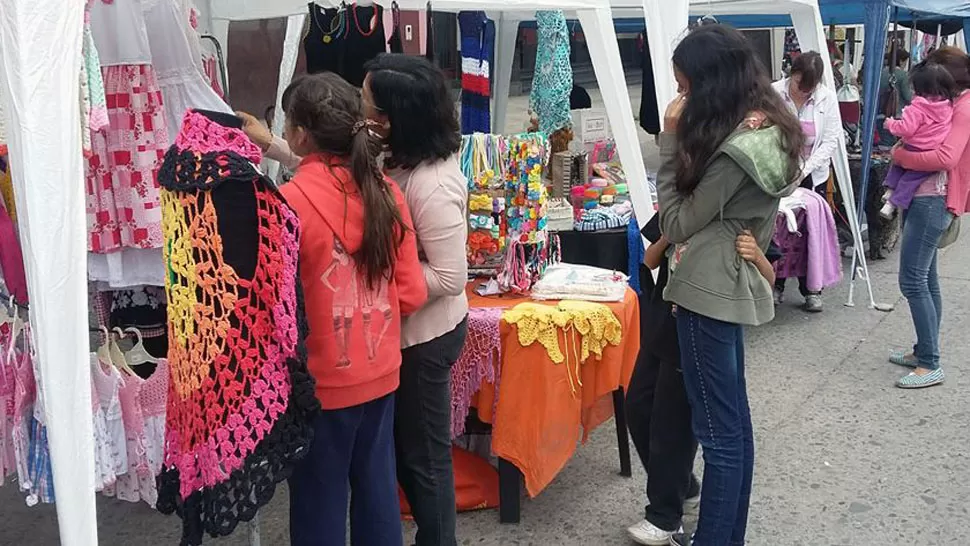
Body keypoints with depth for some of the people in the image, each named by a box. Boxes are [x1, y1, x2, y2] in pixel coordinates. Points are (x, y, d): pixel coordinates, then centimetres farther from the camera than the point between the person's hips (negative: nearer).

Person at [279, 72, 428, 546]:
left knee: (320, 502, 13)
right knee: (377, 488, 20)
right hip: (381, 374, 5)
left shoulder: (290, 200, -19)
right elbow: (412, 292, 0)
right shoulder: (386, 192, -3)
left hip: (321, 384, -5)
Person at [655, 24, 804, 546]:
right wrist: (683, 140, 2)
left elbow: (677, 223, -13)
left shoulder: (733, 149, -23)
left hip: (708, 291, -10)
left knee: (717, 430, 1)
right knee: (733, 421, 17)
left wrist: (670, 140, -12)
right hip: (732, 286, 10)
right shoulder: (766, 128, 7)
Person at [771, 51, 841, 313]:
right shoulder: (773, 93, -11)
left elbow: (830, 141, -6)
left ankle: (811, 290, 16)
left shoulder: (827, 97, -6)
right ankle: (777, 285, 21)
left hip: (812, 175, 1)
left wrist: (804, 169, -18)